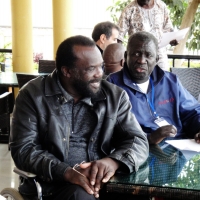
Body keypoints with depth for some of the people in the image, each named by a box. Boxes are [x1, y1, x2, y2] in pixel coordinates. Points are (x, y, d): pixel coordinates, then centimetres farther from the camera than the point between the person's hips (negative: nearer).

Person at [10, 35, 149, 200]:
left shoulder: (115, 96, 9)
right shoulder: (33, 95, 1)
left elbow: (138, 142, 5)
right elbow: (23, 149, -5)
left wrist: (113, 161, -18)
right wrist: (66, 172, -21)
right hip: (55, 184, -4)